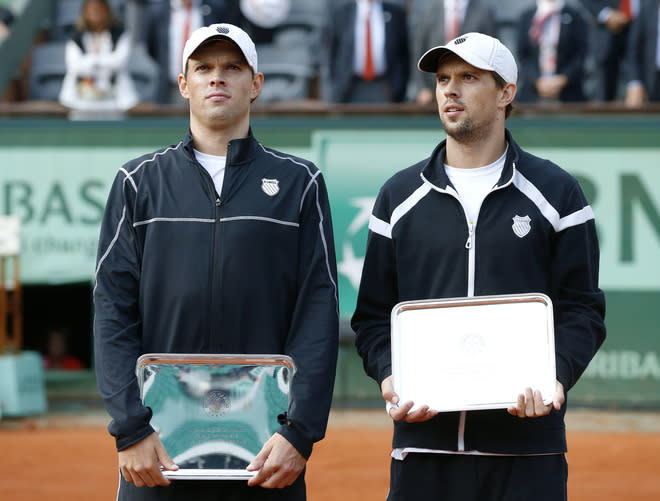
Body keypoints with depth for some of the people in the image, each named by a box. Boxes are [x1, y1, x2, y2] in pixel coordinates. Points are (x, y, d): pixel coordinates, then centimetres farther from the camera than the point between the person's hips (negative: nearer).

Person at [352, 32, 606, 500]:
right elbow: (374, 313, 13)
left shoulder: (555, 192, 7)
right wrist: (389, 375, -6)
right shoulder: (399, 195, 13)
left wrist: (557, 378, -14)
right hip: (424, 440, 2)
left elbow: (582, 308, 4)